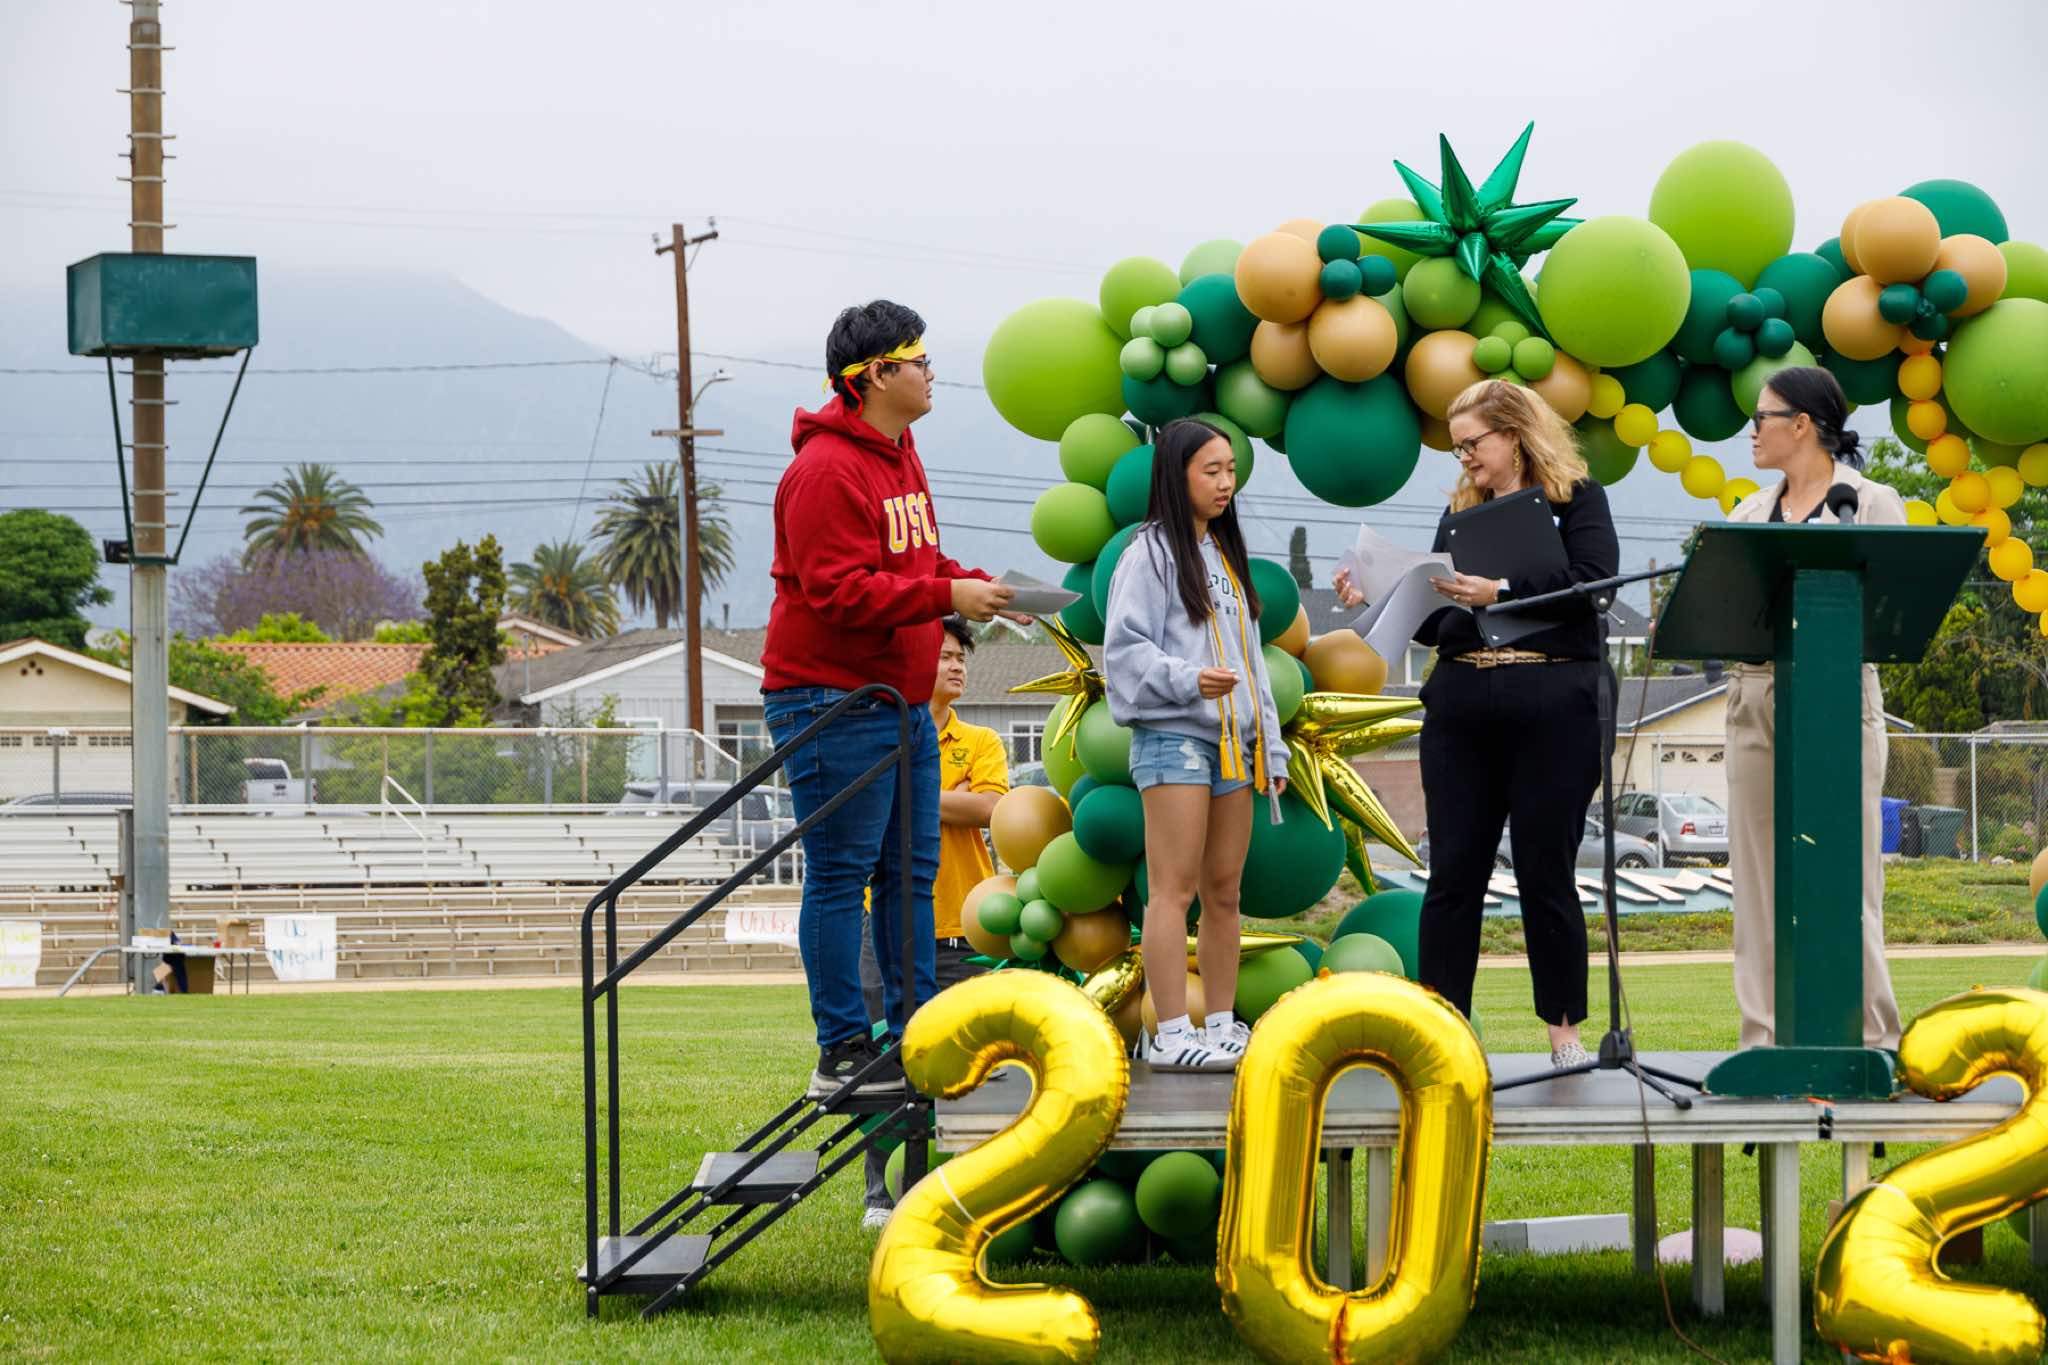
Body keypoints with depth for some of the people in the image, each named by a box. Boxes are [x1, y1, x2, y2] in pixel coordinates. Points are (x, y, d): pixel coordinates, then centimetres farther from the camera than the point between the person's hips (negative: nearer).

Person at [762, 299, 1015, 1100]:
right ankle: (842, 1053, -3)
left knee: (911, 871, 11)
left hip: (901, 703, 10)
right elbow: (838, 590, -22)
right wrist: (947, 597, -21)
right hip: (832, 699, -10)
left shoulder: (898, 457, 17)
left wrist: (972, 583, 7)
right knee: (841, 876, -6)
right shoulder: (828, 469, -16)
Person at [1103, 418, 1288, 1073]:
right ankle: (1171, 1035, -11)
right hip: (1172, 735, -8)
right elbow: (1124, 648, -11)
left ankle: (1222, 1026, 13)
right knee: (1176, 890, -9)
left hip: (1232, 741, 8)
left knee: (1224, 891, 8)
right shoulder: (1151, 553, -4)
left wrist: (1271, 748, 19)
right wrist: (1189, 680, -26)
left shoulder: (1224, 555, 21)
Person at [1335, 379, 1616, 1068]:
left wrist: (1500, 592, -22)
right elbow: (1435, 620, 16)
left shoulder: (1576, 497, 3)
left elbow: (1592, 583, -14)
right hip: (1462, 704, 4)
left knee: (1546, 869, 0)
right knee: (1454, 869, 1)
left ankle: (1564, 1026, 9)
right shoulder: (1460, 510, 18)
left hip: (1554, 706, -4)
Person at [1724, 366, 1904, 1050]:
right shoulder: (1751, 512, 17)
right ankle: (1766, 1035, 8)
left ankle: (1869, 1037, -1)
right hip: (1754, 696, 5)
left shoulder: (1873, 504, 2)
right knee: (1760, 872, 4)